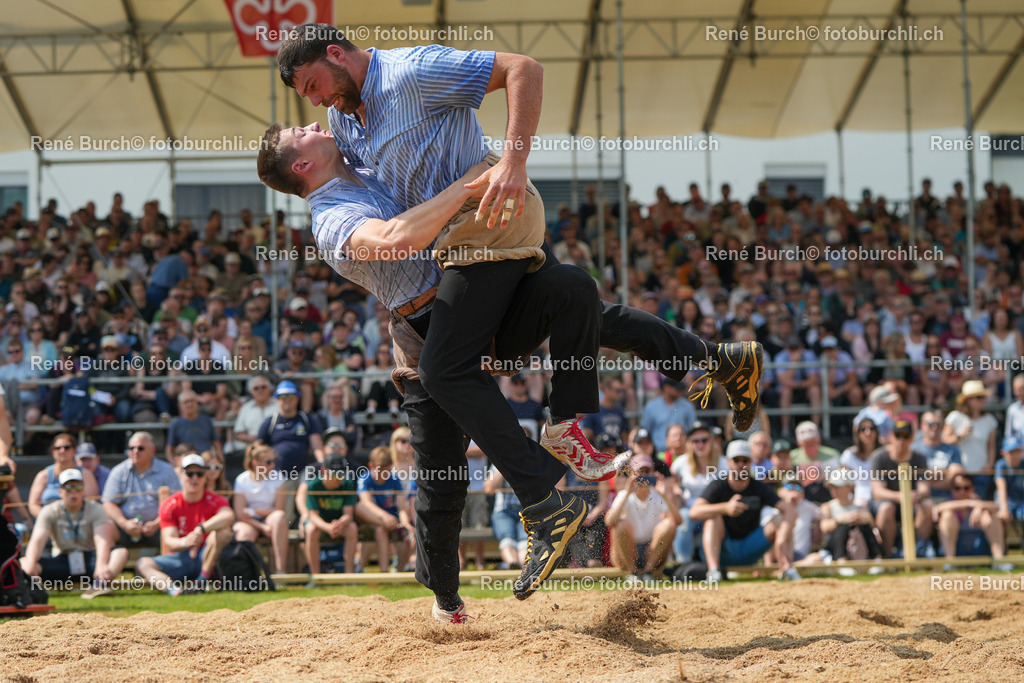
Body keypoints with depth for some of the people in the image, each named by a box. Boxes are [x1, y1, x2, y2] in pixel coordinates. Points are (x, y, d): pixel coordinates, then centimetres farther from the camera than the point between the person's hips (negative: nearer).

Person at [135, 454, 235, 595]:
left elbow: (229, 516, -26)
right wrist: (185, 542, -35)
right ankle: (173, 589, -52)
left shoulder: (214, 501, -2)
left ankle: (202, 581, -27)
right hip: (179, 557, 2)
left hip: (205, 558, -2)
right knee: (143, 564, -22)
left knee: (223, 531, -28)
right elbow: (169, 540, -10)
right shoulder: (169, 505, 1)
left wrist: (200, 529, -37)